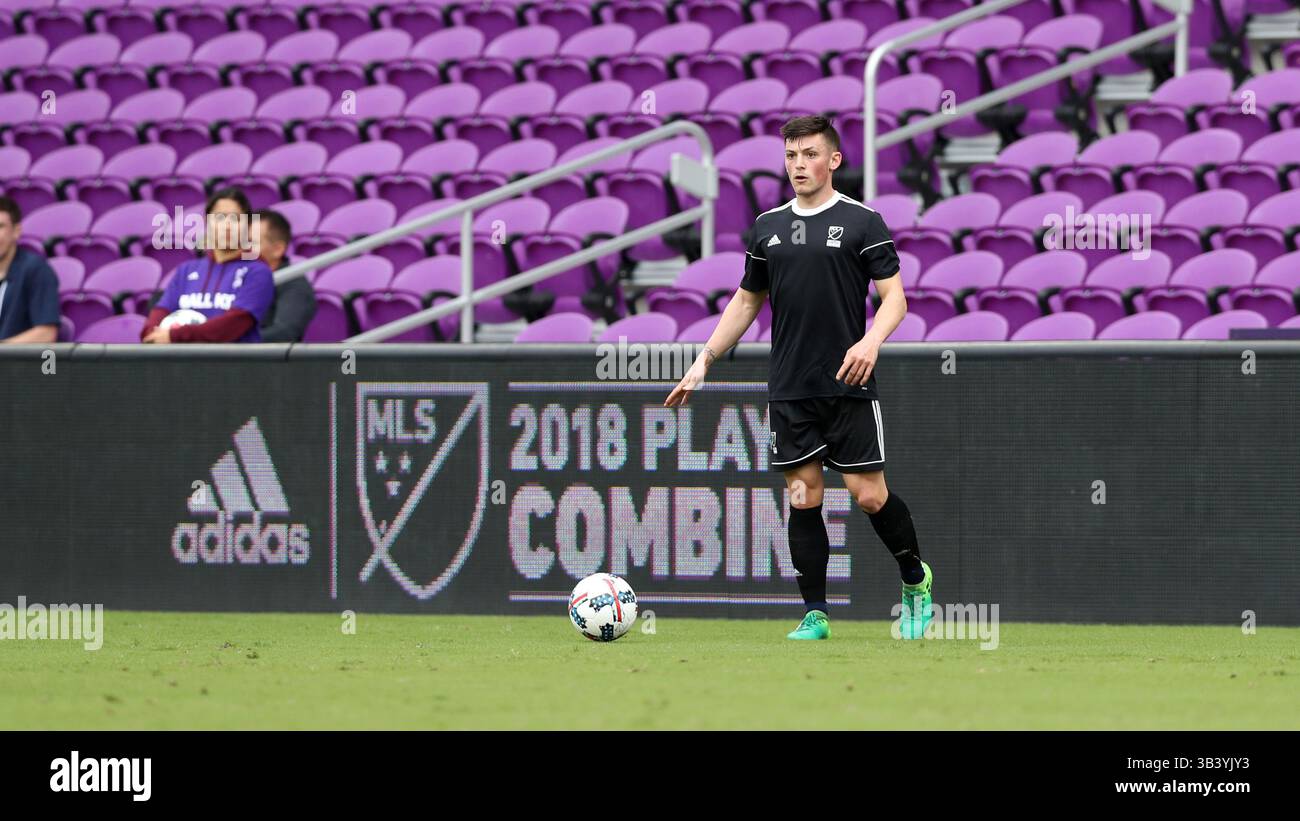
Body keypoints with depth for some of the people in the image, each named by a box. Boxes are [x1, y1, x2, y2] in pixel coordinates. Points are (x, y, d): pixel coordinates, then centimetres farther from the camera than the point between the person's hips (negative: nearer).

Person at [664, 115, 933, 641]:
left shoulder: (861, 222, -1)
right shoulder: (768, 227, 12)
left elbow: (894, 297, -4)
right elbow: (746, 302, 21)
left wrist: (871, 340, -23)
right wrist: (704, 361, 14)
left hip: (849, 386, -4)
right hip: (790, 390, 4)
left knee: (869, 495, -6)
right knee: (803, 497, 0)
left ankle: (915, 579, 18)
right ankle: (815, 614, 5)